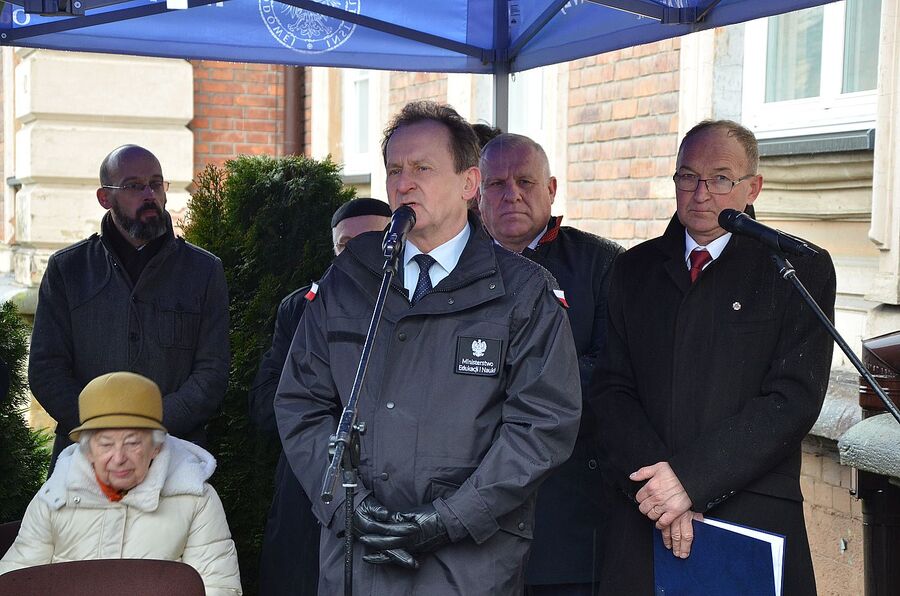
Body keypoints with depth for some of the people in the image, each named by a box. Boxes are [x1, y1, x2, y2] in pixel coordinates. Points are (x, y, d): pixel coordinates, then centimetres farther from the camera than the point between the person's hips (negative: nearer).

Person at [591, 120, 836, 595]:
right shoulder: (635, 270, 9)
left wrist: (689, 477, -16)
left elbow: (795, 397, -10)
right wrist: (660, 485, -12)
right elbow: (611, 390, 3)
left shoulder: (801, 269, -1)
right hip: (643, 519, 3)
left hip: (754, 520, -2)